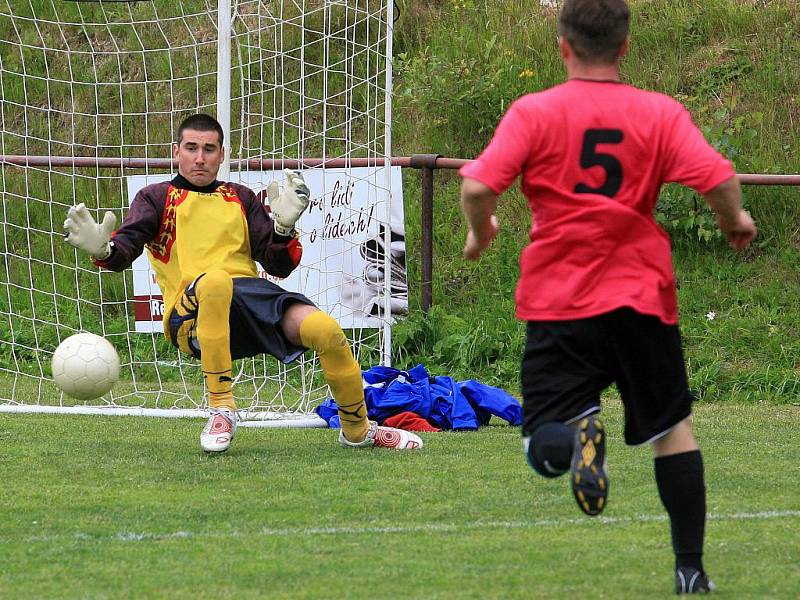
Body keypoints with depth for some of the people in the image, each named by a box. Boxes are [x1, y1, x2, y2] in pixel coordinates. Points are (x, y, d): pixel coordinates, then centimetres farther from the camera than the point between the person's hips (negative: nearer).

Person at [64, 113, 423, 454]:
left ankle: (357, 432, 0)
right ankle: (221, 409, -30)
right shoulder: (157, 198, 16)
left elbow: (280, 267, 17)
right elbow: (126, 248, -3)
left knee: (324, 328, -25)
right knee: (215, 280, -41)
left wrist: (283, 227, -4)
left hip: (251, 295, 3)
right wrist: (103, 249, -27)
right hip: (191, 314, -3)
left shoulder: (241, 198, 24)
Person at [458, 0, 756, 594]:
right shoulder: (661, 113, -3)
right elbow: (717, 179, -13)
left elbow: (478, 187, -14)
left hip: (558, 303, -1)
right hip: (641, 298, 1)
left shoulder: (533, 112, -5)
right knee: (673, 428, 19)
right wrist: (735, 221, 9)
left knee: (543, 447, 4)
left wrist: (480, 234, 7)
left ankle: (575, 432, -32)